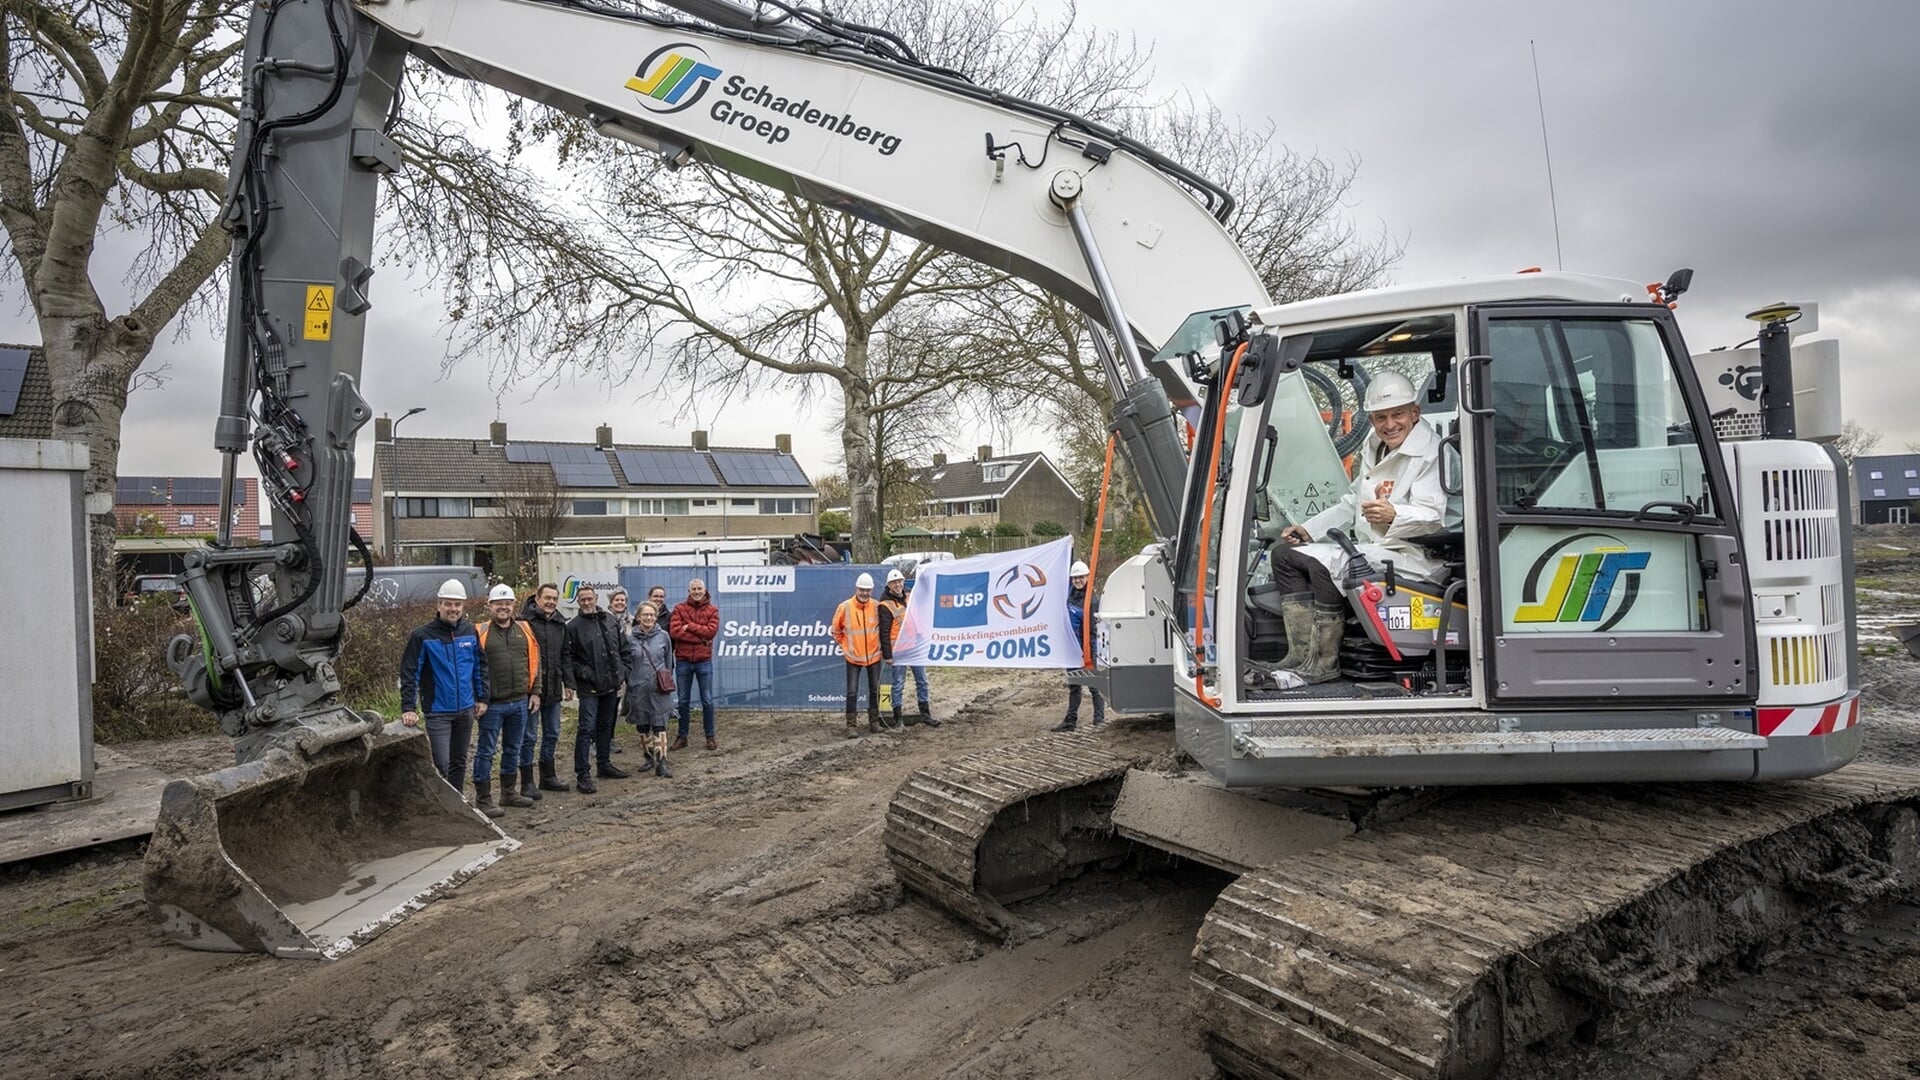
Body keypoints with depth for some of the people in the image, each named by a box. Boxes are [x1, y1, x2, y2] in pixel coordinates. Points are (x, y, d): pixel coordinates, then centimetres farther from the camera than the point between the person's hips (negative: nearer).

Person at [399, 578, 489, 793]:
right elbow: (409, 673, -11)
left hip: (466, 709, 5)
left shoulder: (470, 632, 4)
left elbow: (480, 666, 12)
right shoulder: (423, 636, -9)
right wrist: (408, 708, -18)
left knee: (459, 761, 15)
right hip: (438, 711, -5)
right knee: (441, 764, -9)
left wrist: (482, 698, 9)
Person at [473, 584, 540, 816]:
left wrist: (535, 692, 6)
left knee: (513, 749, 16)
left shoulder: (524, 630, 8)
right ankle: (484, 799, 10)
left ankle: (508, 792, 29)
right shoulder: (481, 632, -6)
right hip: (492, 704, -5)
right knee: (486, 751, 2)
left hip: (520, 702, 5)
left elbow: (534, 663, 11)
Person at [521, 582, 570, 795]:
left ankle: (548, 776, 28)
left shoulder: (560, 624, 11)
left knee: (552, 733, 15)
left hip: (553, 689, 7)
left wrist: (567, 682, 15)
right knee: (529, 736, 2)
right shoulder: (526, 622, -12)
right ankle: (527, 782, 11)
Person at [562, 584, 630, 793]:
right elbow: (567, 657, -9)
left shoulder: (610, 621, 8)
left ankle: (605, 764, 29)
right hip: (589, 687, -5)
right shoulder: (573, 626, -6)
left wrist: (623, 674, 8)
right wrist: (583, 673, -19)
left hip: (611, 685, 6)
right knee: (587, 728, -8)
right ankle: (583, 774, -3)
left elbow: (623, 649, 14)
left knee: (606, 726, 17)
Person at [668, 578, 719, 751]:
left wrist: (689, 626, -13)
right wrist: (700, 637, -13)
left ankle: (710, 737, 15)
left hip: (704, 660, 0)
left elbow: (711, 631, -11)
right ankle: (682, 737, 20)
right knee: (683, 701, 9)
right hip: (683, 661, 1)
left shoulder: (712, 610, 3)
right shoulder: (679, 609, 2)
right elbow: (674, 631, -11)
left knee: (707, 701, 4)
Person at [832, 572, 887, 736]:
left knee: (875, 690, 12)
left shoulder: (876, 607, -5)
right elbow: (836, 628, 5)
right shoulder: (845, 607, -10)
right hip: (853, 657, -2)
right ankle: (851, 726, 4)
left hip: (874, 655, 2)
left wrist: (880, 643, 11)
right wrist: (844, 643, 6)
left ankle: (874, 722, 24)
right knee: (852, 692, -3)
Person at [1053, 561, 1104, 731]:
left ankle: (1099, 720, 6)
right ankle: (1071, 720, 22)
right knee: (1073, 685, 15)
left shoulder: (1093, 599, -13)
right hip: (1072, 647, 7)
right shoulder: (1071, 593, 5)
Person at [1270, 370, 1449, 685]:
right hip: (1365, 547, 10)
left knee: (1324, 562, -32)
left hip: (1409, 553, -10)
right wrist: (1309, 528, 17)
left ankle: (1323, 663, -22)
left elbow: (1432, 517, -23)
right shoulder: (1374, 448, 17)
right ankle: (1302, 653, -10)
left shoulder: (1430, 452, -11)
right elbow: (1352, 502, 26)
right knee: (1284, 553, 2)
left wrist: (1393, 516, -43)